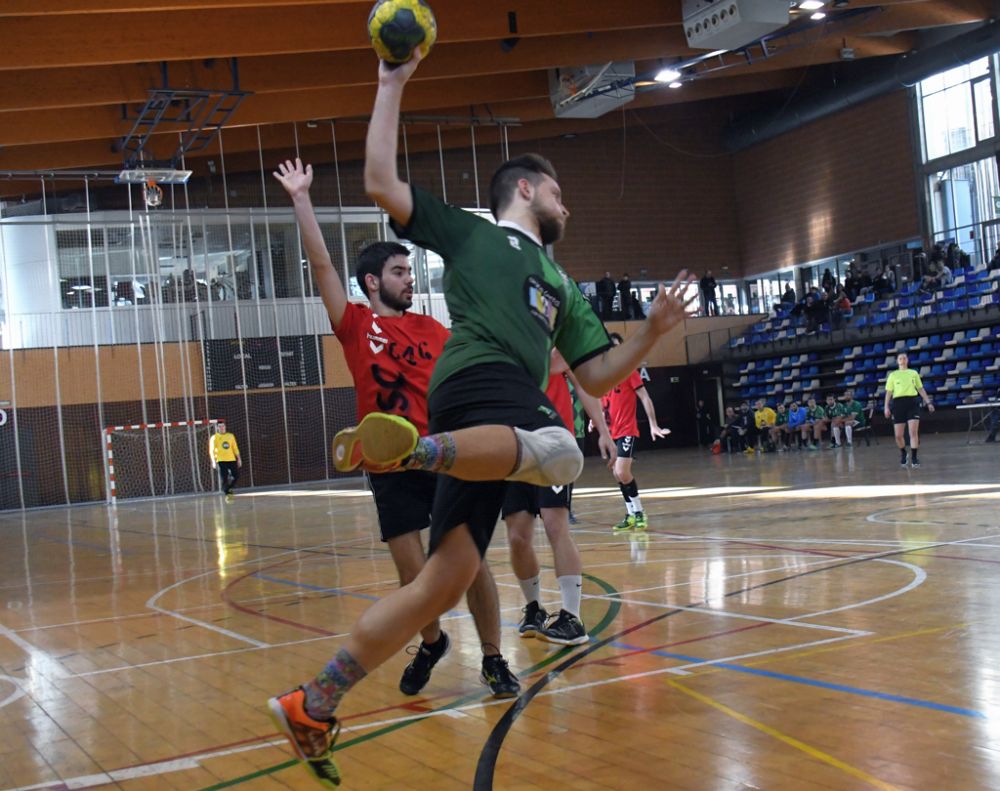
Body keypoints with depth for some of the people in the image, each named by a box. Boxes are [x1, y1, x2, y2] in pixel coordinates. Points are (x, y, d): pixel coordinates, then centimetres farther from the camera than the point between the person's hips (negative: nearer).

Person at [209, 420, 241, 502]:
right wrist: (214, 462, -15)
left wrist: (238, 459, 11)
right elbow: (212, 450, -5)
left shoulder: (230, 436, 12)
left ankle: (228, 489, 20)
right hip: (221, 461, -4)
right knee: (224, 479, -8)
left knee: (236, 476, -2)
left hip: (232, 460, 4)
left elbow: (235, 448, 15)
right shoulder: (214, 438, 1)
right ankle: (227, 494, 2)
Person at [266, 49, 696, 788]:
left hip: (507, 417, 7)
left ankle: (313, 705, 2)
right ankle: (404, 446, -38)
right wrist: (392, 85, 11)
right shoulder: (469, 231, 19)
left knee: (440, 586, -3)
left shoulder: (560, 284, 37)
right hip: (479, 383, -7)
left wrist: (652, 329, 17)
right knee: (559, 453, -39)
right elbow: (382, 184, 9)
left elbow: (599, 377, 31)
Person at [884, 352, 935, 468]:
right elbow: (888, 392, 6)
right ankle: (903, 453, 28)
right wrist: (886, 407, -3)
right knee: (898, 435, 1)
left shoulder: (914, 373, 12)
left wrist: (928, 402, 9)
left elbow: (921, 389, 16)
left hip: (912, 403, 0)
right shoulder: (893, 375, 8)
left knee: (913, 432, -13)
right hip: (898, 403, 0)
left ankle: (914, 458, -8)